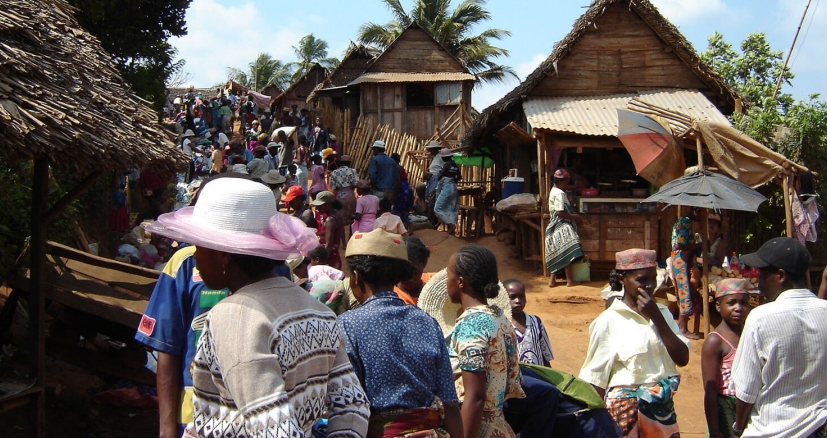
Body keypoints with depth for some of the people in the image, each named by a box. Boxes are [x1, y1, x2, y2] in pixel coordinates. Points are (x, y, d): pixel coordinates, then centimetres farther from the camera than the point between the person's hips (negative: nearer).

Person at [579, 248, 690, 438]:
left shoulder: (662, 312, 5)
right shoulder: (609, 321, -10)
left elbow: (682, 359, -5)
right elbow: (596, 379, -6)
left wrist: (656, 316, -11)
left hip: (663, 411, 4)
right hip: (627, 410, -4)